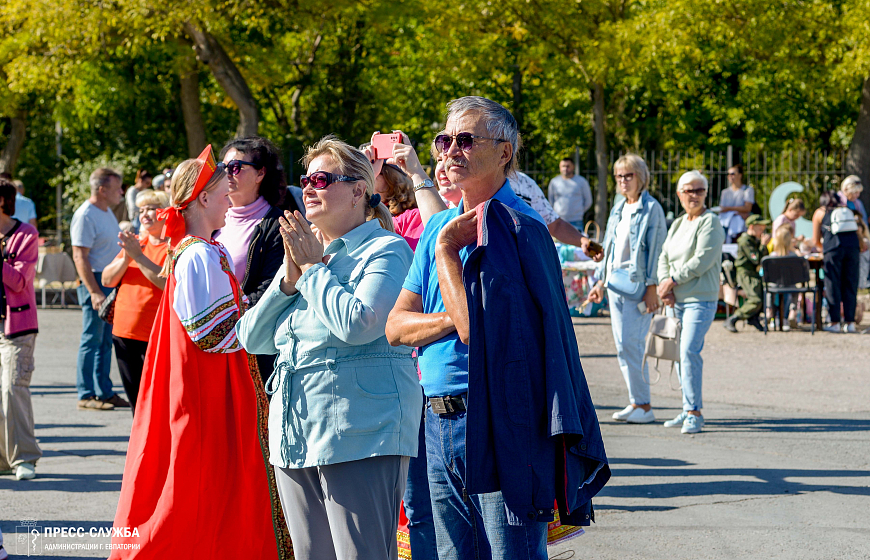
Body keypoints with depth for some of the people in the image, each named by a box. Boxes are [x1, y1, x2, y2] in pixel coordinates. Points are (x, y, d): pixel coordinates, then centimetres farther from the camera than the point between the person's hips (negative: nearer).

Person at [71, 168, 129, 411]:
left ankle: (105, 392, 17)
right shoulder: (85, 215, -14)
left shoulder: (106, 212, 15)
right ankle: (86, 395, 0)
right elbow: (80, 257, -19)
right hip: (96, 281, -9)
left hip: (112, 282, 9)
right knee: (92, 339, -4)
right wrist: (94, 292, -23)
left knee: (106, 340, 12)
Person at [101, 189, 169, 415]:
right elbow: (107, 280, 11)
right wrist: (126, 258, -7)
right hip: (124, 333, 7)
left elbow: (169, 283, -21)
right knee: (136, 402, 14)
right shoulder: (135, 242, 15)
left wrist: (139, 256, -19)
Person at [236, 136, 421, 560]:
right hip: (295, 437, 8)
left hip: (360, 430, -8)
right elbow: (252, 338, 12)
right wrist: (290, 275, -1)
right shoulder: (304, 250, 18)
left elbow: (358, 324, -22)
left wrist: (313, 267, -8)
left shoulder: (385, 250, -4)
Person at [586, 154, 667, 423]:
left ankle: (643, 405, -7)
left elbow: (655, 249, -10)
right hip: (615, 282, 8)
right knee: (622, 345, 6)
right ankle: (636, 402, 11)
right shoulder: (618, 209, 17)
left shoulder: (651, 208, -6)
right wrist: (600, 281, 20)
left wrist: (652, 287, -14)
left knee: (630, 343, -12)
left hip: (637, 283, -8)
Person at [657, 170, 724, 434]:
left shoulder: (710, 223, -5)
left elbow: (702, 260, -15)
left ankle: (694, 413, -14)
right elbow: (664, 258, 14)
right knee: (680, 353, 7)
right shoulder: (677, 224, 18)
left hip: (700, 299, -7)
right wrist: (664, 285, -4)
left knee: (689, 352, -17)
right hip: (675, 301, 7)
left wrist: (673, 280, -10)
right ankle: (688, 410, 14)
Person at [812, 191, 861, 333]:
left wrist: (824, 249, 38)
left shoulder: (819, 213, 20)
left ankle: (835, 322, 1)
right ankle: (850, 322, 4)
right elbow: (858, 233, 28)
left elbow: (816, 241, 19)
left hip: (833, 248, -3)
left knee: (833, 285, 2)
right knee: (850, 285, 6)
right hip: (853, 247, 3)